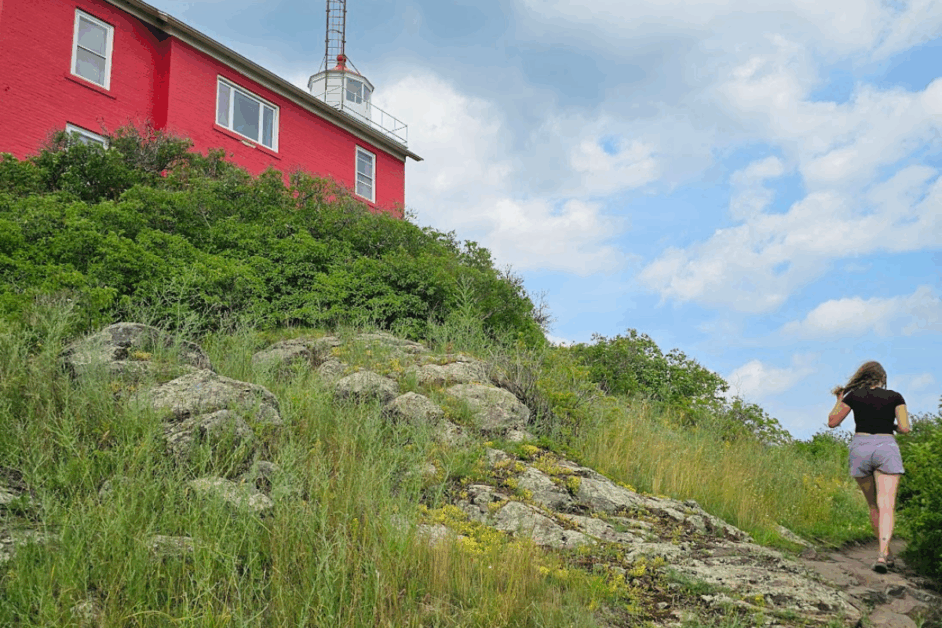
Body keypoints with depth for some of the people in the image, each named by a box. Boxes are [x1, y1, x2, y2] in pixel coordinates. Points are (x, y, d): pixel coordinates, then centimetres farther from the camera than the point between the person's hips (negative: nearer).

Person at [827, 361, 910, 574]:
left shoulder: (854, 396, 4)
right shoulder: (895, 397, 4)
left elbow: (832, 422, 7)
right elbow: (905, 428, -3)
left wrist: (839, 400, 21)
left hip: (860, 448, 2)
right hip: (886, 448, -1)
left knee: (874, 506, 16)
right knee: (886, 507, -8)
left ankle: (887, 553, 24)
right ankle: (882, 554, -25)